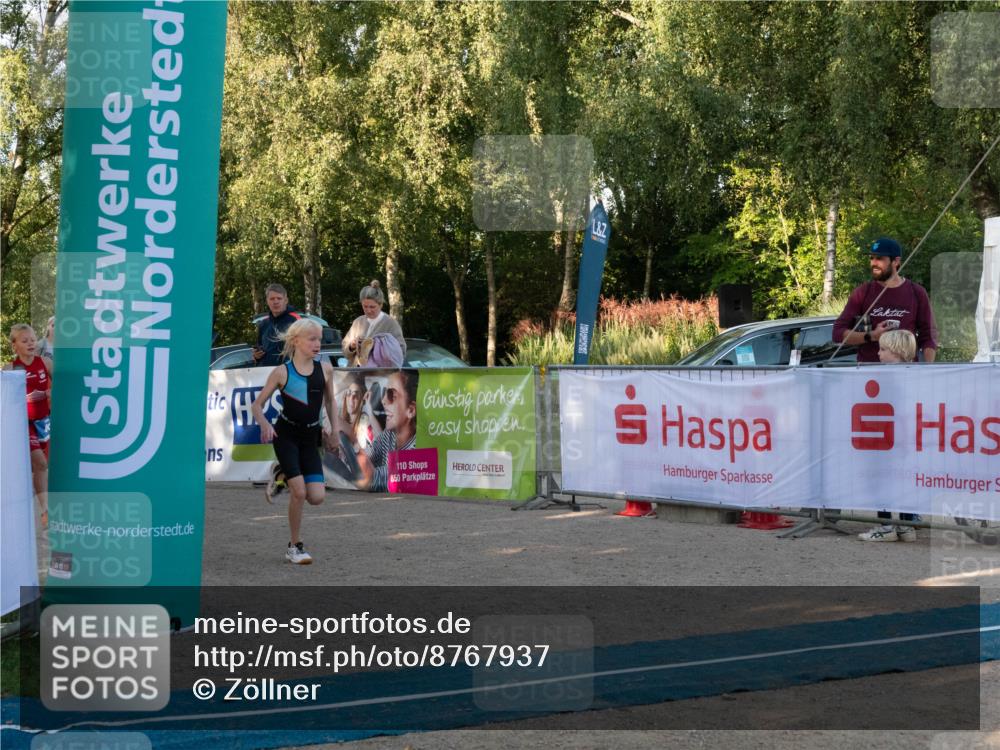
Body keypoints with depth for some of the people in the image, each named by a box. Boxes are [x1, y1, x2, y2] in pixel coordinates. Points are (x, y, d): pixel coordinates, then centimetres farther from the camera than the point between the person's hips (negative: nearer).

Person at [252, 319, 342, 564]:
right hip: (285, 436, -4)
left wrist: (335, 428, 4)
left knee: (317, 497, -7)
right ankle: (294, 548, 5)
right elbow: (257, 404, -3)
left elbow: (330, 401, 15)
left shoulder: (325, 369, -1)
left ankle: (282, 479, 24)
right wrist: (265, 425, -21)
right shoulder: (282, 372, -10)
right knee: (299, 493, -13)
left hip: (310, 438, 4)